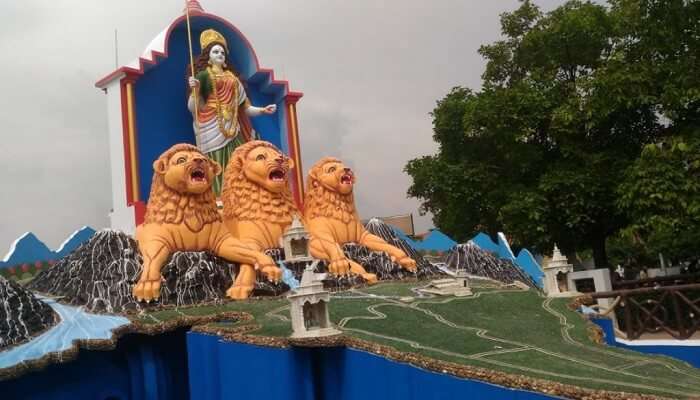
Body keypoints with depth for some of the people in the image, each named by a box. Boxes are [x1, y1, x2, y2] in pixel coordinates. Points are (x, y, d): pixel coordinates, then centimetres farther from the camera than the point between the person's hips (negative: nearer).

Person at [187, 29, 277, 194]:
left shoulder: (232, 77, 21)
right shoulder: (203, 75, 6)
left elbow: (243, 105, 18)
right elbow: (192, 108, -3)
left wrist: (262, 110, 8)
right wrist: (195, 89, -20)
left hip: (232, 128, 5)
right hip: (213, 127, -5)